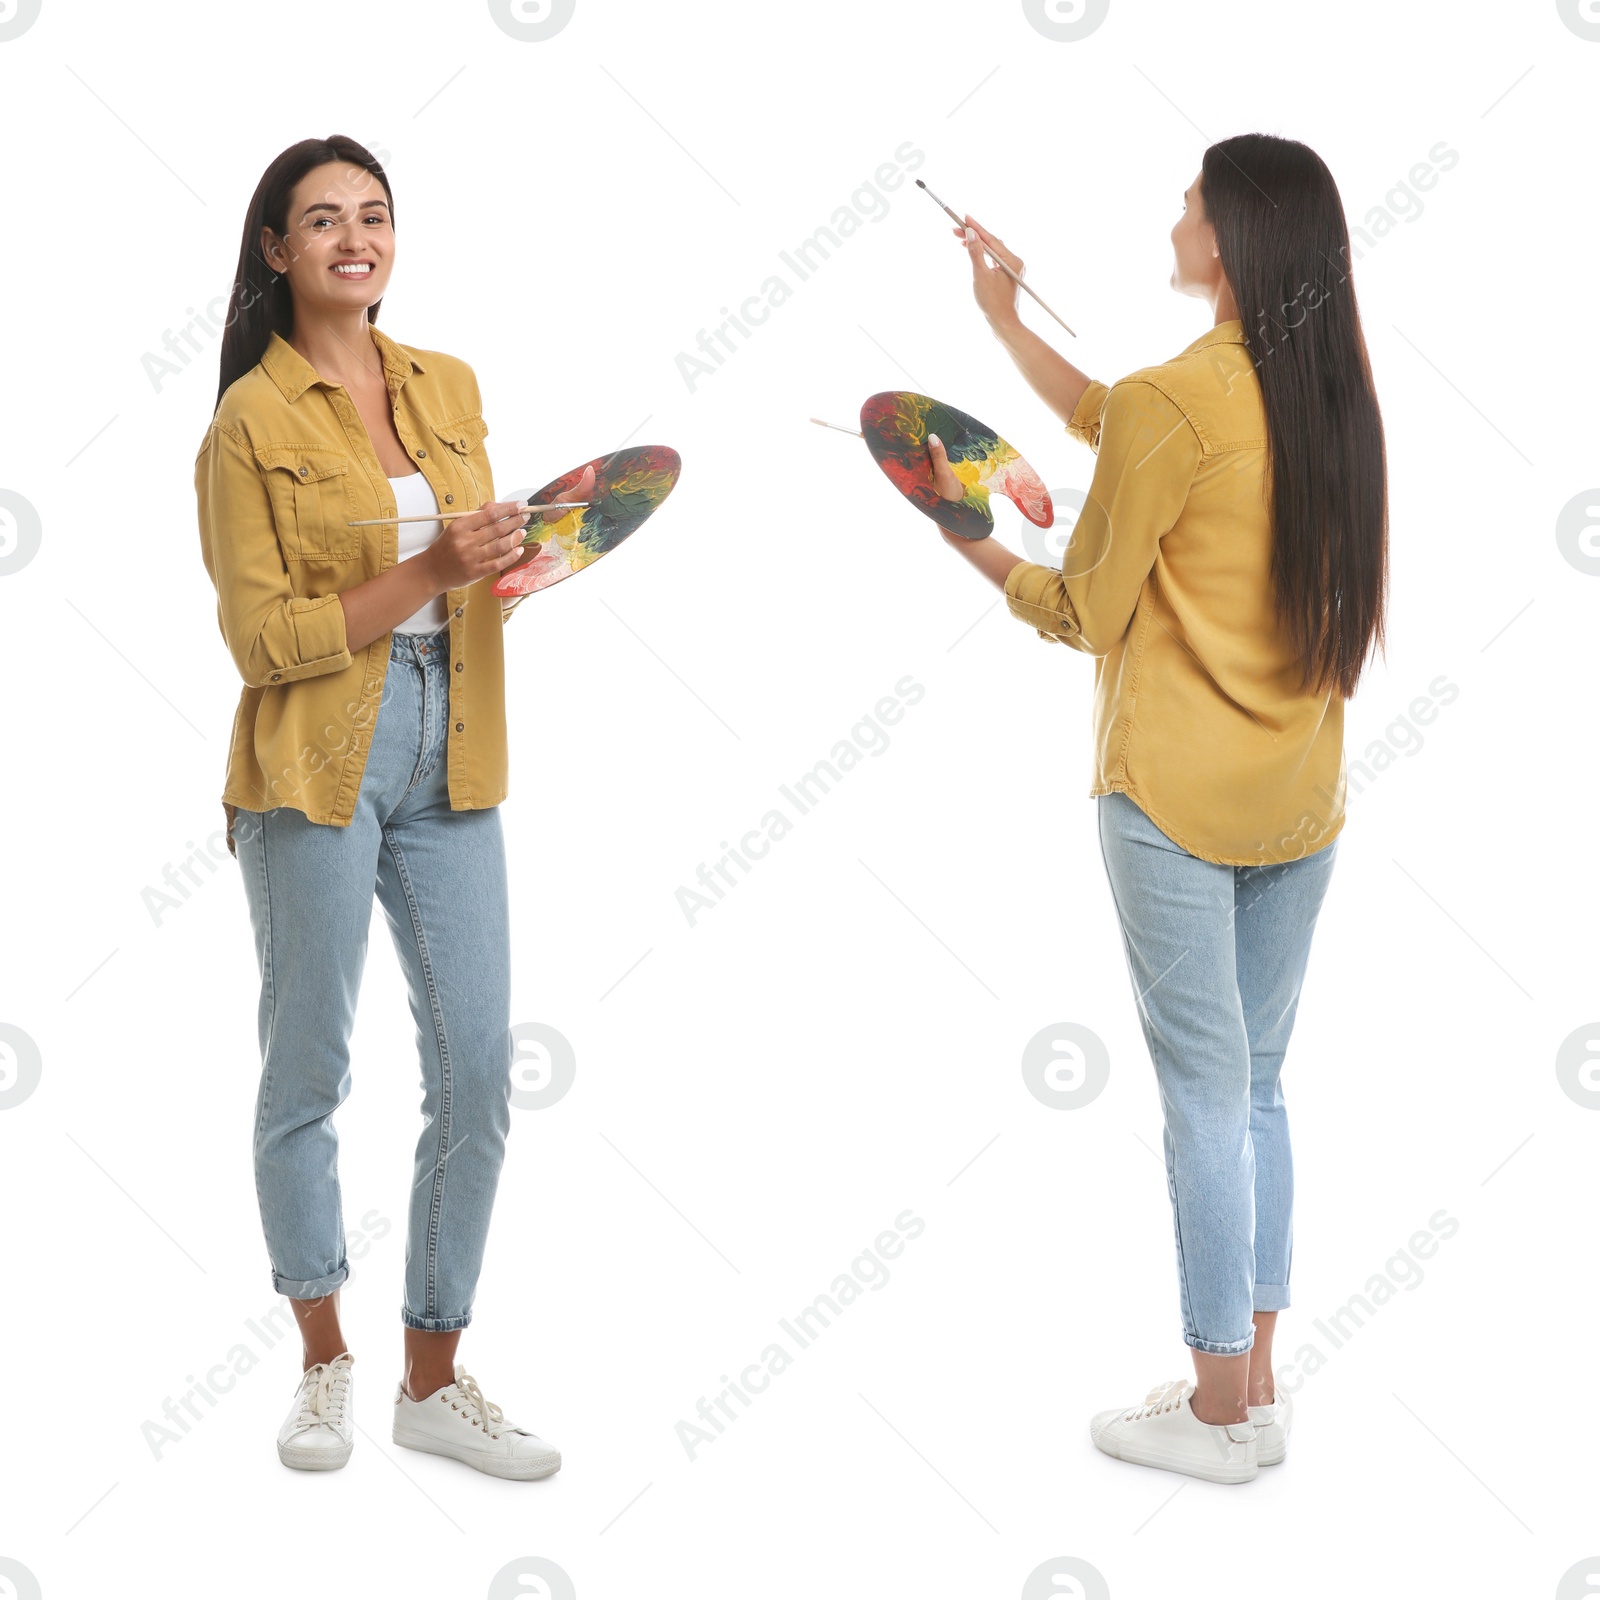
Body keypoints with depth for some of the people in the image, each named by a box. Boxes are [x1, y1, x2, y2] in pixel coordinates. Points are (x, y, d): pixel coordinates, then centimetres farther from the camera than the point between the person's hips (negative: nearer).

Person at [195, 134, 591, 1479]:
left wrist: (517, 558, -1)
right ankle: (326, 1363, 26)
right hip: (316, 766, -5)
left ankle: (435, 1380, 18)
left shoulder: (452, 388, 11)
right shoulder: (250, 424, -5)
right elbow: (261, 638, -10)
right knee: (310, 1069, 7)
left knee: (479, 1072, 2)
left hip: (449, 762, 5)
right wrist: (428, 574, -19)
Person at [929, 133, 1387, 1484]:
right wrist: (1002, 313, 26)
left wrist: (973, 544, 9)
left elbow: (1086, 612, -8)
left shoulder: (1174, 402, -16)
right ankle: (1257, 1386, 23)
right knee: (1257, 1085, 15)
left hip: (1176, 798, -7)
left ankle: (1220, 1411, 12)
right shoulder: (1330, 388, 6)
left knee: (1204, 1090, 1)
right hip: (1303, 796, 7)